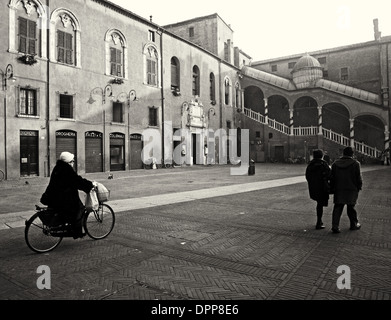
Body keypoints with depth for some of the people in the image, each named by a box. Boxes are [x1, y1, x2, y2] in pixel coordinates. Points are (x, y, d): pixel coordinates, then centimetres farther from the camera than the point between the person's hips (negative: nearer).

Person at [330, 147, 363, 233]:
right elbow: (359, 178, -5)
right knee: (351, 207, 11)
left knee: (337, 207, 4)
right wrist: (359, 187, 8)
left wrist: (332, 189, 12)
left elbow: (332, 178, 7)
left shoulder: (335, 163, 5)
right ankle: (354, 225, 27)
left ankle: (335, 226, -4)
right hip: (351, 190, -2)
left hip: (338, 190, 2)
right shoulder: (355, 163, -5)